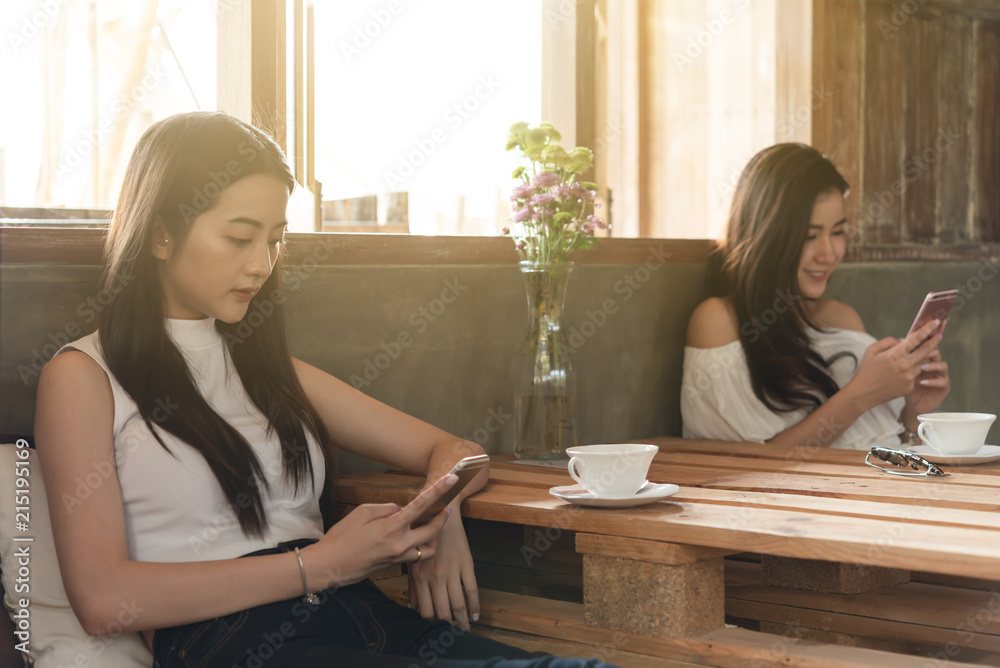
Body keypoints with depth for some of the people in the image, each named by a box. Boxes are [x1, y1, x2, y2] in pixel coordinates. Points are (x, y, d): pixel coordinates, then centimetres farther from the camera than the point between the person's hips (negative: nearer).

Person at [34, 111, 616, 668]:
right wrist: (318, 565, -9)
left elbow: (453, 451, 27)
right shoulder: (83, 377, 7)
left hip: (360, 615, 6)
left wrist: (441, 512, 1)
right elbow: (102, 598, -7)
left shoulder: (266, 368, 25)